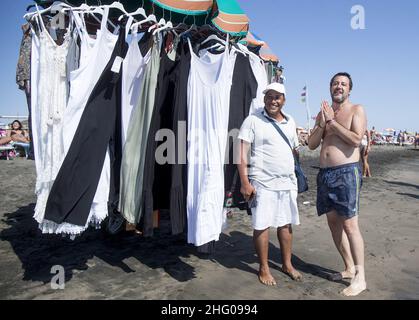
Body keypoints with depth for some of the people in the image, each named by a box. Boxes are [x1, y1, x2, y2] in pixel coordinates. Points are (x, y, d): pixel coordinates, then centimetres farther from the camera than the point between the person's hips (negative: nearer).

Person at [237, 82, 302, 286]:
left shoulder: (290, 122, 12)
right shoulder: (253, 120, -6)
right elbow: (242, 153, -11)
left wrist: (294, 177, 17)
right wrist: (245, 183, -16)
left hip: (288, 182, 5)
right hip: (263, 183, -5)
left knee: (286, 224, 13)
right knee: (262, 225, 2)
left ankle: (287, 264, 29)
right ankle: (263, 269, 18)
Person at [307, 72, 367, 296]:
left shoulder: (356, 110, 0)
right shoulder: (323, 113, 15)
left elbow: (356, 139, -15)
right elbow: (312, 144, 8)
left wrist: (332, 121, -11)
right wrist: (322, 123, -6)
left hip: (346, 172, -6)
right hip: (325, 173, 6)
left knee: (349, 225, -8)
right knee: (333, 222, 11)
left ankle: (360, 277, 3)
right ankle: (349, 268, 25)